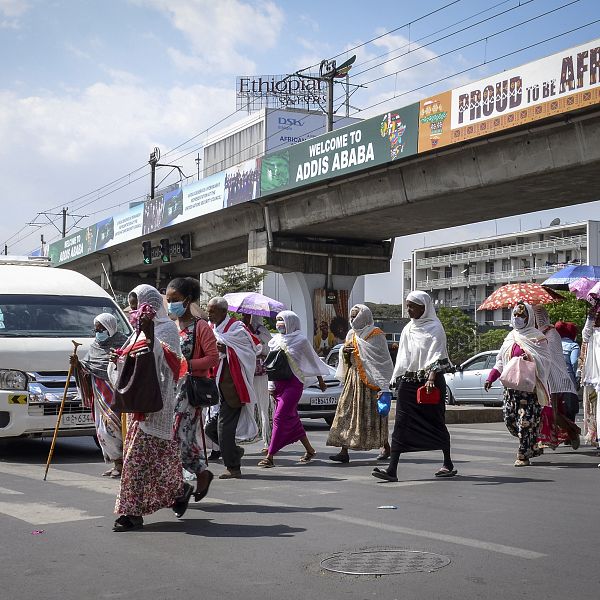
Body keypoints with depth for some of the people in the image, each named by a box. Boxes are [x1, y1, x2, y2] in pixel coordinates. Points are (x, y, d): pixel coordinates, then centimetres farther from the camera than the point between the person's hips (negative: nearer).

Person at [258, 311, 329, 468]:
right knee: (291, 418, 11)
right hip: (278, 383, 6)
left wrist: (321, 381, 15)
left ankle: (269, 457, -14)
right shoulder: (275, 340, 12)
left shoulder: (300, 340, -3)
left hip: (293, 382, -6)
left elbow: (312, 360, 7)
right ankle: (309, 450, 25)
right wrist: (271, 387, 11)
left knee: (280, 417, -13)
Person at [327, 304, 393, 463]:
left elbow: (383, 359, -9)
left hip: (370, 379, -7)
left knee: (374, 414, -1)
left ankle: (385, 447, 17)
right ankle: (344, 451, -6)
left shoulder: (376, 334, -6)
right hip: (353, 378, 7)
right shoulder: (352, 334, 15)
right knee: (347, 412, -3)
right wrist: (345, 352, 4)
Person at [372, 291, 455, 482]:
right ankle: (392, 470, -10)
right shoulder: (408, 329, 16)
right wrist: (397, 379, 16)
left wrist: (431, 378, -27)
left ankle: (448, 464, 22)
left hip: (430, 381, -6)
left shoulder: (434, 328, -4)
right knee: (401, 424, -4)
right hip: (408, 381, 6)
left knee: (436, 421, 5)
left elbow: (437, 356, -15)